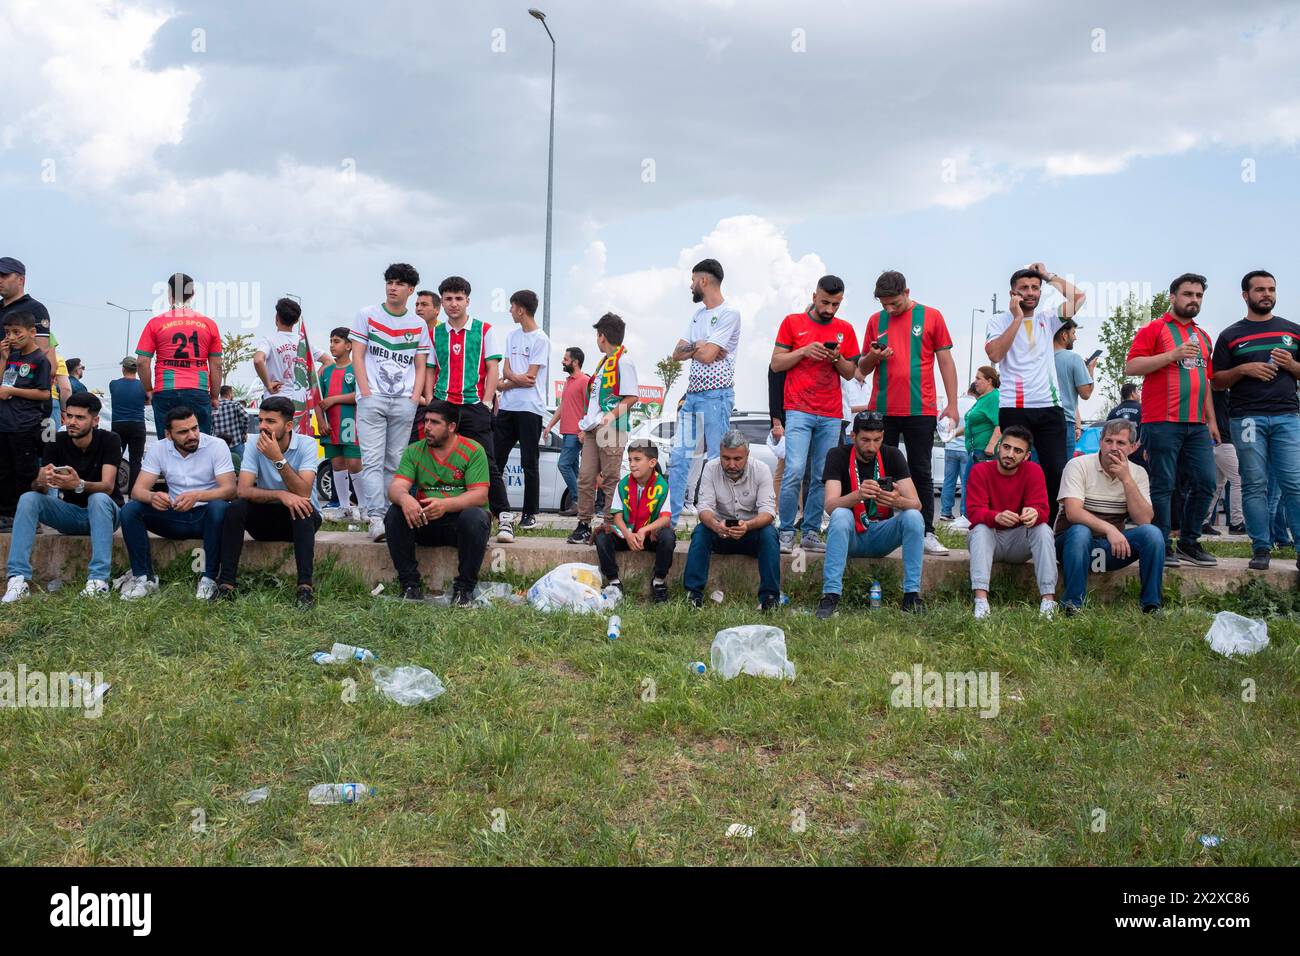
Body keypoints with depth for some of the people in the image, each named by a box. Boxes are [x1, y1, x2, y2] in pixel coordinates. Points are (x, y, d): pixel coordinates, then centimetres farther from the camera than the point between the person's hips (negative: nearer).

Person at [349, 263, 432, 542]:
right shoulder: (367, 315, 7)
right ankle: (376, 518, -18)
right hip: (372, 398, -2)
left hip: (404, 402, 2)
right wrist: (366, 392, -7)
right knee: (373, 460, -11)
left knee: (395, 463, 5)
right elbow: (358, 356, 3)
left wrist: (415, 398, 0)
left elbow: (421, 367, 14)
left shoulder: (418, 326, 13)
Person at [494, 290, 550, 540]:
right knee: (495, 458, 3)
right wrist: (517, 378, -12)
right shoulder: (512, 336, 15)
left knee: (529, 463, -1)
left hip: (530, 409, -7)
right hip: (507, 407, 7)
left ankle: (530, 514, 7)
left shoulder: (540, 339, -6)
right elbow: (506, 371, 9)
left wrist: (503, 385, -2)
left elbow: (530, 377, -12)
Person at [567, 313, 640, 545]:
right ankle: (584, 526, 10)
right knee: (585, 479, 5)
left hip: (611, 430, -9)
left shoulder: (623, 362, -6)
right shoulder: (604, 363, 22)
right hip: (593, 429, 9)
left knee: (610, 480, -6)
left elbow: (632, 397, -13)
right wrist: (585, 426, 22)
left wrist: (612, 414, -24)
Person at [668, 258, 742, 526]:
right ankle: (668, 519, 9)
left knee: (717, 460, -6)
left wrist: (693, 348, 4)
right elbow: (677, 354, 13)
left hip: (716, 395, -8)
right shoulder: (698, 314, 19)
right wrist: (699, 347, -6)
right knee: (679, 458, 6)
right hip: (692, 393, 8)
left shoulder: (729, 313, -8)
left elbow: (707, 356, -16)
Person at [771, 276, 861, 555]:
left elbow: (850, 373, 16)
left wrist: (837, 358, -4)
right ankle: (786, 532, -5)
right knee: (794, 472, -14)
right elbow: (776, 364, 5)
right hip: (799, 411, -3)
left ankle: (811, 533, 9)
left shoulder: (845, 330, 14)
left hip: (831, 416, 3)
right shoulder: (793, 322, 7)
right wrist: (804, 351, -9)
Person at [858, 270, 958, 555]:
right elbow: (863, 367, 15)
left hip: (920, 411, -2)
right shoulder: (876, 321, 10)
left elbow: (945, 361, 4)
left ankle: (927, 534, 5)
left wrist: (952, 405, -2)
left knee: (921, 473, 3)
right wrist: (872, 356, -8)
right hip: (882, 411, 2)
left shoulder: (931, 316, 3)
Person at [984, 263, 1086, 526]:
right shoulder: (999, 321, 6)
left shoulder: (1047, 319, 15)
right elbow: (995, 354, -11)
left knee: (1057, 471, -2)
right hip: (1013, 408, -3)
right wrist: (1017, 318, -8)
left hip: (1050, 407, 3)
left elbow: (1078, 296, 5)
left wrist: (1049, 276, 9)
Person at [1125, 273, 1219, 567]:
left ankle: (1189, 542, 15)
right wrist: (1173, 354, -15)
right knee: (1162, 486, -4)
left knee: (1205, 483, 3)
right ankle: (1162, 547, 2)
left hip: (1197, 425, 7)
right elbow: (1130, 367, -9)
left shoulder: (1202, 336, 22)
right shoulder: (1154, 329, 1)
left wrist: (1212, 420, 19)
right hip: (1162, 423, -7)